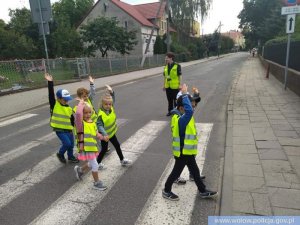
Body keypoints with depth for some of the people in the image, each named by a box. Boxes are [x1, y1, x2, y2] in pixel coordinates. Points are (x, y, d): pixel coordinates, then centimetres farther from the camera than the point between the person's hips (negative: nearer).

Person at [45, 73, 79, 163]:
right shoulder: (54, 104, -8)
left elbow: (72, 120, 9)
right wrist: (50, 82, -25)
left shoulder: (69, 109, 2)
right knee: (67, 143, -13)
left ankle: (70, 157, 38)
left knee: (71, 144, 14)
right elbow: (51, 94, -19)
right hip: (59, 130, -5)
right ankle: (60, 154, 17)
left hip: (68, 129, 5)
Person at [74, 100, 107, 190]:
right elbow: (78, 113, -34)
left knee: (91, 164, 25)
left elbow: (96, 134, 16)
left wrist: (103, 137, 0)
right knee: (95, 165, -2)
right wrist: (81, 103, -22)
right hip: (85, 148, -8)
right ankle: (97, 183, 17)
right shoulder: (80, 122, -13)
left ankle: (79, 170, 53)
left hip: (93, 147, 8)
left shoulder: (93, 123, 8)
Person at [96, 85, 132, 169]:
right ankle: (98, 163, 29)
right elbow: (99, 125, -38)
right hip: (105, 135, -7)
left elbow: (112, 98, 4)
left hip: (111, 132, 7)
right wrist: (104, 134, -49)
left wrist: (111, 91, -12)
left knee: (117, 146, 20)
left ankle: (122, 160, 39)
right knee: (104, 149, 8)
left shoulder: (111, 108, -10)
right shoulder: (101, 114, -30)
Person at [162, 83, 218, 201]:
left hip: (188, 152, 10)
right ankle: (166, 191, 29)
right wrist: (184, 94, -40)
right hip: (182, 152, -10)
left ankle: (203, 191, 38)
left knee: (195, 171, 21)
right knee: (176, 172, 9)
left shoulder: (183, 118, 2)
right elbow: (189, 111, -46)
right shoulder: (181, 120, -31)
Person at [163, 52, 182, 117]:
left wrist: (179, 85, -8)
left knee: (175, 100, 3)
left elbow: (179, 76, -6)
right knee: (169, 100, 14)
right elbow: (165, 76, 12)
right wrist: (164, 85, 11)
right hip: (168, 86, 5)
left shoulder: (177, 66, -8)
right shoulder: (166, 67, 8)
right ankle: (170, 111, 25)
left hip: (175, 86, -5)